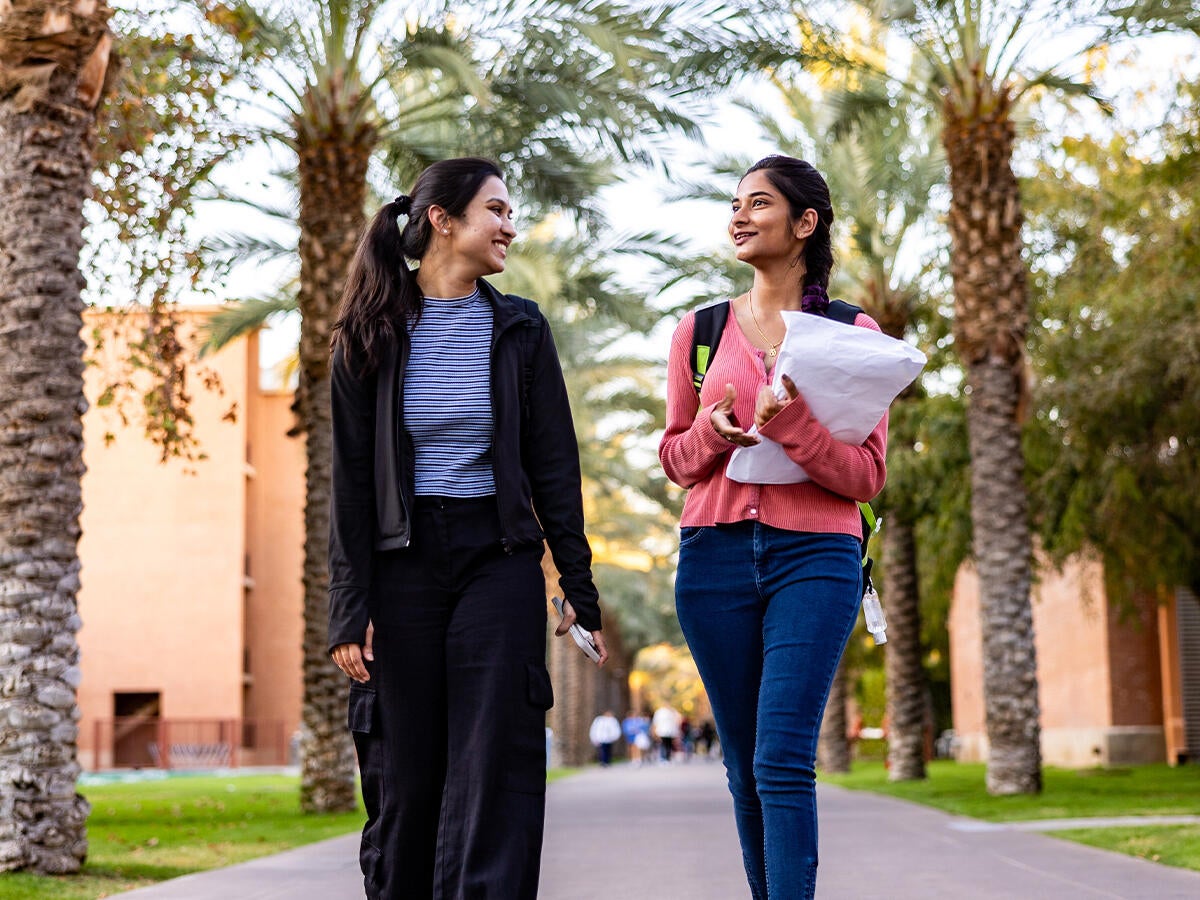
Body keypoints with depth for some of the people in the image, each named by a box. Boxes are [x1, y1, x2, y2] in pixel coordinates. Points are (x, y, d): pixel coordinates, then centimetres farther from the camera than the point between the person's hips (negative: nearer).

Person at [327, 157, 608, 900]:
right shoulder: (373, 335, 3)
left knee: (495, 775, -6)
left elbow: (555, 469, 7)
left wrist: (580, 588, 1)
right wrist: (350, 608, -5)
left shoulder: (520, 330, 7)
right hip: (403, 565, 0)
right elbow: (351, 481, 1)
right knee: (406, 775, 4)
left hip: (499, 563, 1)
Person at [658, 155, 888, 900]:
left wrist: (787, 423, -16)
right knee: (745, 767, 6)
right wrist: (715, 431, -6)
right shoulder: (700, 331, 12)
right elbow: (675, 458, 17)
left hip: (814, 557, -3)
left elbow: (867, 475, 0)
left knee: (782, 762, -14)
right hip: (715, 556, 3)